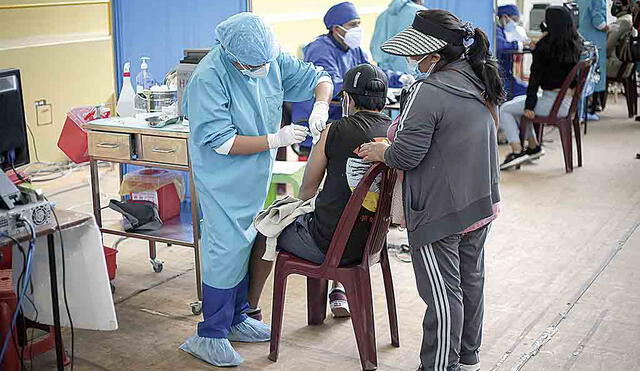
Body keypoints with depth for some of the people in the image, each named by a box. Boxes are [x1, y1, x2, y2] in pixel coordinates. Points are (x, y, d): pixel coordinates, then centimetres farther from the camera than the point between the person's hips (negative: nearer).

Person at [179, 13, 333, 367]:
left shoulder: (272, 59, -9)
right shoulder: (208, 79, -26)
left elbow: (318, 77, 2)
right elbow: (221, 142, -26)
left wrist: (320, 105, -20)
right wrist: (275, 140, -26)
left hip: (256, 175, 7)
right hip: (223, 178, -7)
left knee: (246, 245, 16)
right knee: (227, 250, -6)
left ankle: (235, 319, 32)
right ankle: (209, 336, 6)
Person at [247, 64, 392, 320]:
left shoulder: (336, 131, -13)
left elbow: (307, 190, -2)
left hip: (326, 245, -5)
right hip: (372, 243, 5)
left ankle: (250, 309, 34)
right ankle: (339, 293, 38)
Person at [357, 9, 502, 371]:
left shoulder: (428, 91, -23)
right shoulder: (479, 81, 5)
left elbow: (408, 154, -22)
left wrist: (381, 152, -1)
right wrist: (406, 124, 10)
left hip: (440, 212, -9)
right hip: (482, 203, 9)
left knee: (442, 293, 3)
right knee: (471, 280, 20)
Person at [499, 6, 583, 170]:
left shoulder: (545, 46, -14)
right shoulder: (577, 44, 4)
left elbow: (535, 77, -13)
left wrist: (529, 105, -9)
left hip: (554, 103, -8)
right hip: (570, 100, 8)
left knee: (505, 109, 4)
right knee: (517, 101, 27)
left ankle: (517, 151, -5)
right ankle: (533, 146, 28)